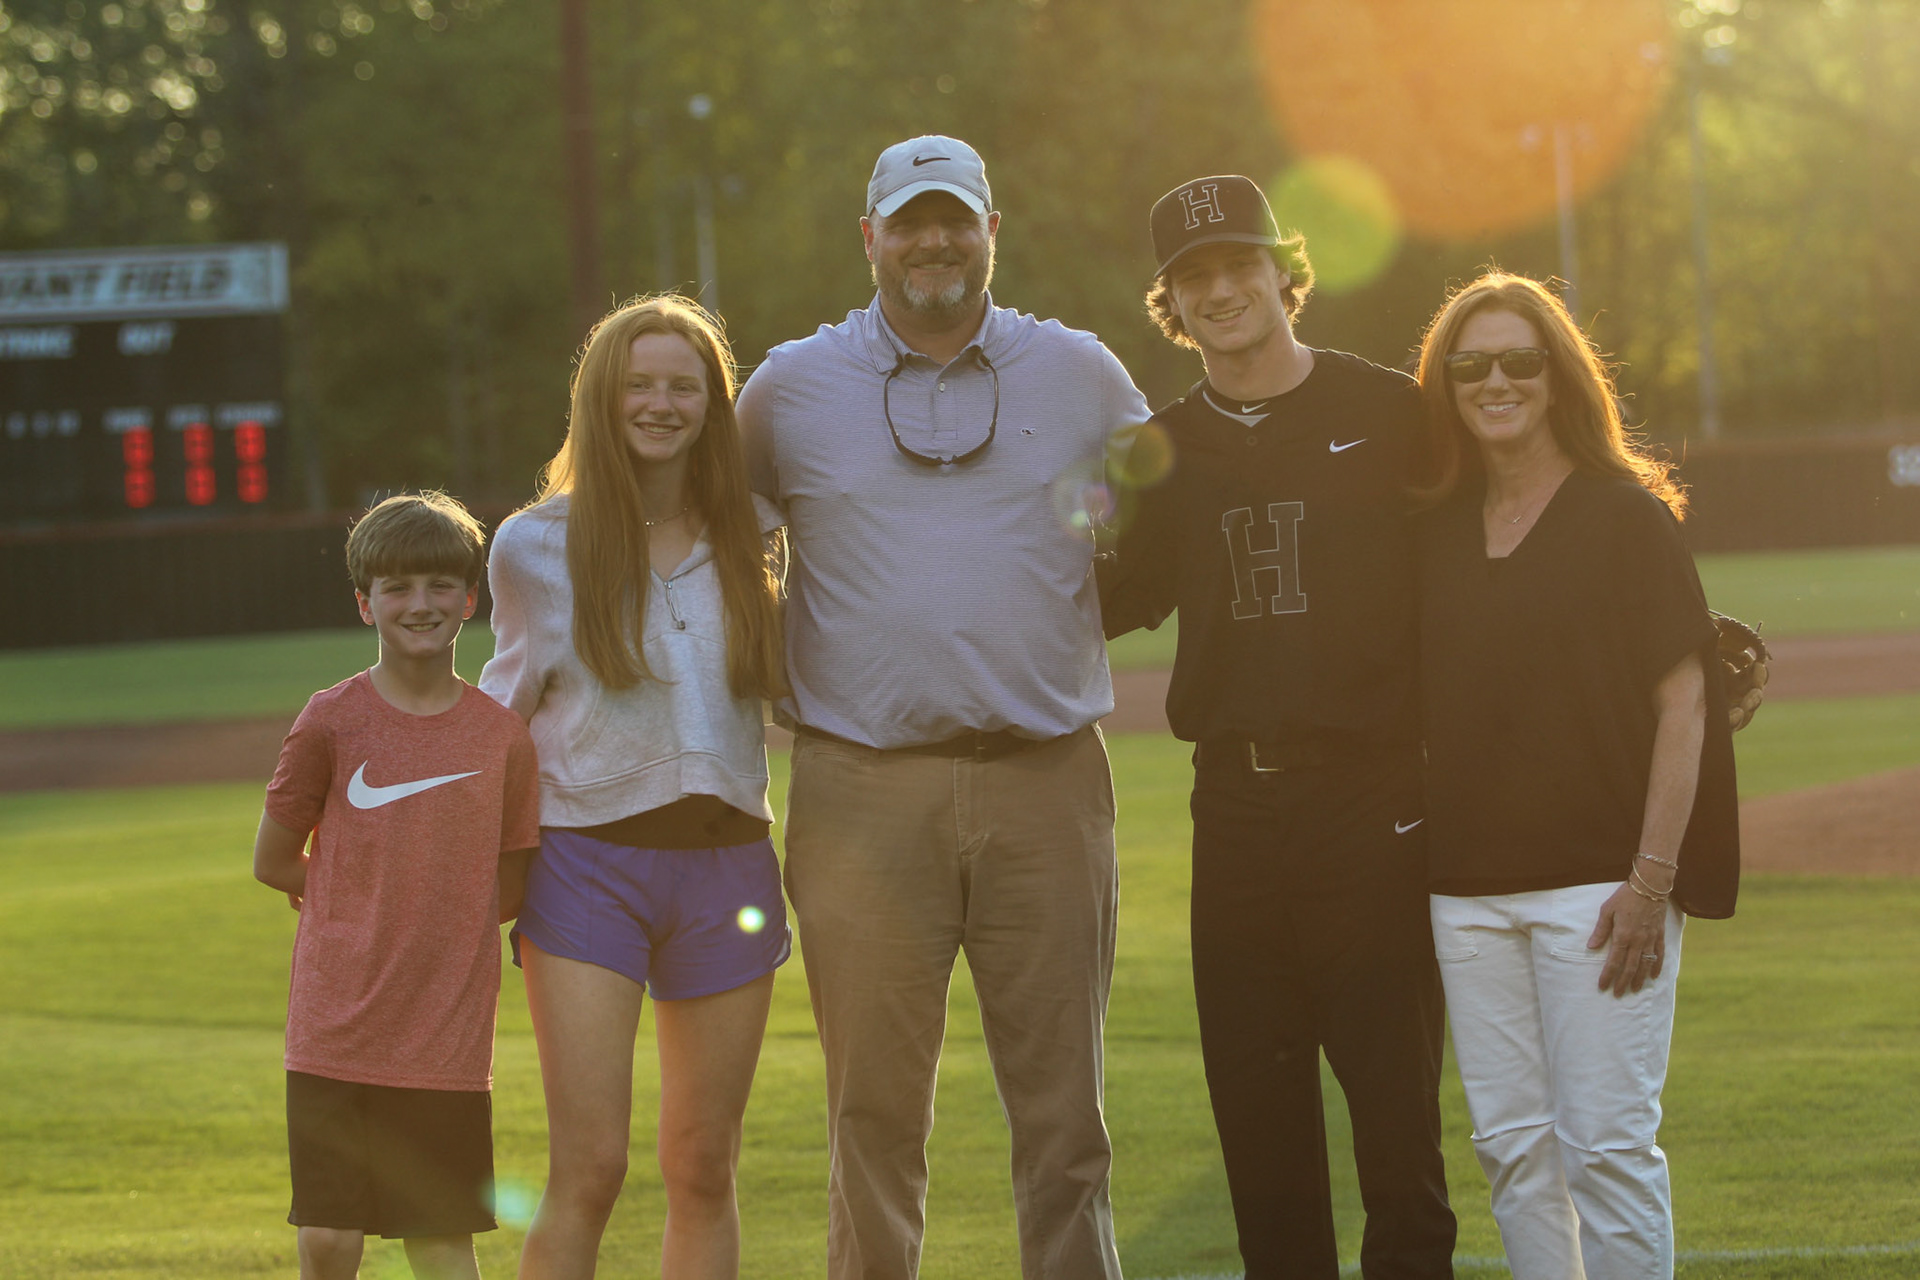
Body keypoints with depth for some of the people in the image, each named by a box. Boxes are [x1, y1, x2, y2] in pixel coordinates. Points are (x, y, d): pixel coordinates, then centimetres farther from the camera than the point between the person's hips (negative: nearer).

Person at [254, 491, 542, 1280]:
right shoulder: (332, 721, -3)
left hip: (447, 1040, 1)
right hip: (336, 1030, -1)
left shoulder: (501, 736, 2)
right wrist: (369, 908, 8)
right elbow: (274, 863, 5)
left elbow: (508, 892, 9)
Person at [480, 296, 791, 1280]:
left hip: (726, 863, 3)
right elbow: (509, 701, 11)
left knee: (703, 1173, 6)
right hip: (590, 859, -3)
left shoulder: (754, 540, 8)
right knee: (588, 1168, -13)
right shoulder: (536, 547, 0)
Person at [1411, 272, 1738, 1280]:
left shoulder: (1625, 515, -3)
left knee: (1604, 1142, -7)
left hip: (1597, 879, -5)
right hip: (1467, 885, 5)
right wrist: (1418, 858, 7)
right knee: (1511, 1145, 6)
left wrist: (1652, 879, -14)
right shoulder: (1438, 533, 12)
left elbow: (1683, 700, -7)